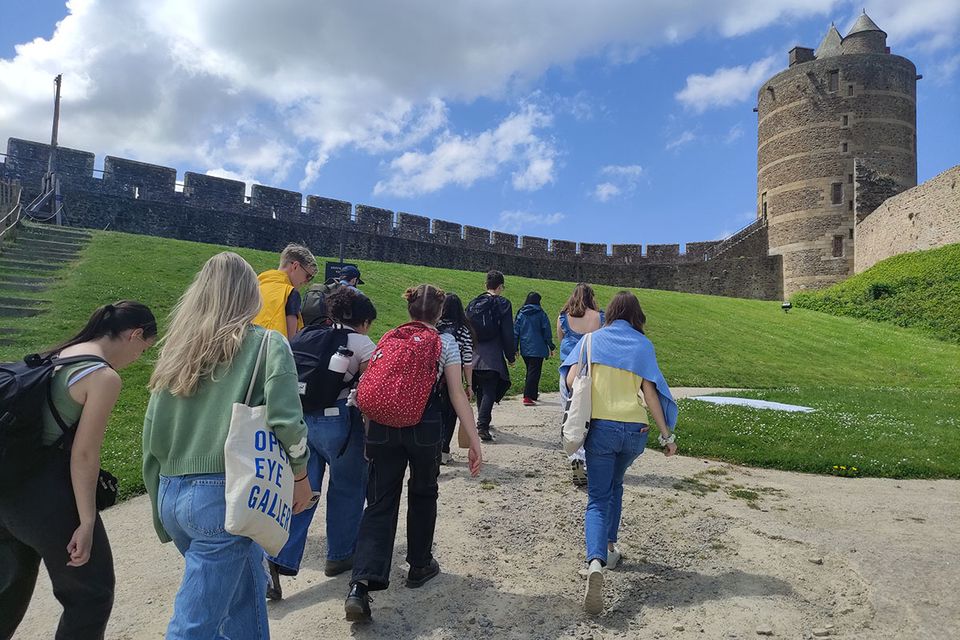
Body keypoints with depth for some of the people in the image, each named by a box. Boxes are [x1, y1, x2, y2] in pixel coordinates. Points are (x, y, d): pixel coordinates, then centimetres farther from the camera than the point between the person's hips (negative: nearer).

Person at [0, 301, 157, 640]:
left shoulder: (59, 355, 8)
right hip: (46, 495, -9)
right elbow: (83, 454, -18)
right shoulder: (105, 377, -17)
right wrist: (87, 523, -13)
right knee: (92, 592, 9)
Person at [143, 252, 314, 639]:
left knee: (247, 589, 24)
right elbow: (286, 421, -17)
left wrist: (162, 510, 20)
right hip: (223, 495, -6)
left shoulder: (178, 348, 10)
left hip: (172, 495, 6)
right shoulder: (266, 344, -5)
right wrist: (300, 472, 1)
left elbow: (152, 437, 10)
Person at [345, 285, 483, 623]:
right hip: (425, 427, -2)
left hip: (382, 426, 2)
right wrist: (475, 442, -2)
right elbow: (458, 395, -4)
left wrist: (368, 431, 25)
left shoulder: (387, 339, 12)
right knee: (423, 494, 20)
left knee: (380, 503, 5)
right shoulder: (445, 343, 3)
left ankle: (360, 585, -8)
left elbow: (368, 386, 13)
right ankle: (419, 566, 35)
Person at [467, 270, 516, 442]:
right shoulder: (503, 304, -5)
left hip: (474, 355, 5)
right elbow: (508, 333, -7)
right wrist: (511, 356, 2)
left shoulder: (473, 303, 8)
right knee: (489, 391, -2)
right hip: (493, 356, -5)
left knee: (481, 390, 19)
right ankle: (483, 426, -12)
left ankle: (483, 421, 29)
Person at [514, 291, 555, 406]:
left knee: (530, 371, 19)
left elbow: (516, 331, 5)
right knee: (534, 372, -3)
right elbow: (547, 332, -1)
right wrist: (551, 347, 7)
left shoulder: (521, 314, 5)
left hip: (524, 349, 4)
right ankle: (528, 397, -10)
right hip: (537, 349, -4)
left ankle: (533, 394, 27)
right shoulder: (541, 314, -4)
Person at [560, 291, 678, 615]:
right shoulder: (643, 345, 3)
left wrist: (585, 403, 17)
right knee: (615, 484, 27)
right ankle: (609, 547, 34)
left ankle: (595, 562, -21)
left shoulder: (592, 339, 4)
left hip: (600, 427, -1)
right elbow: (649, 392, -3)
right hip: (635, 429, 1)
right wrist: (666, 434, 2)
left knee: (598, 498, 2)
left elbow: (570, 379, -4)